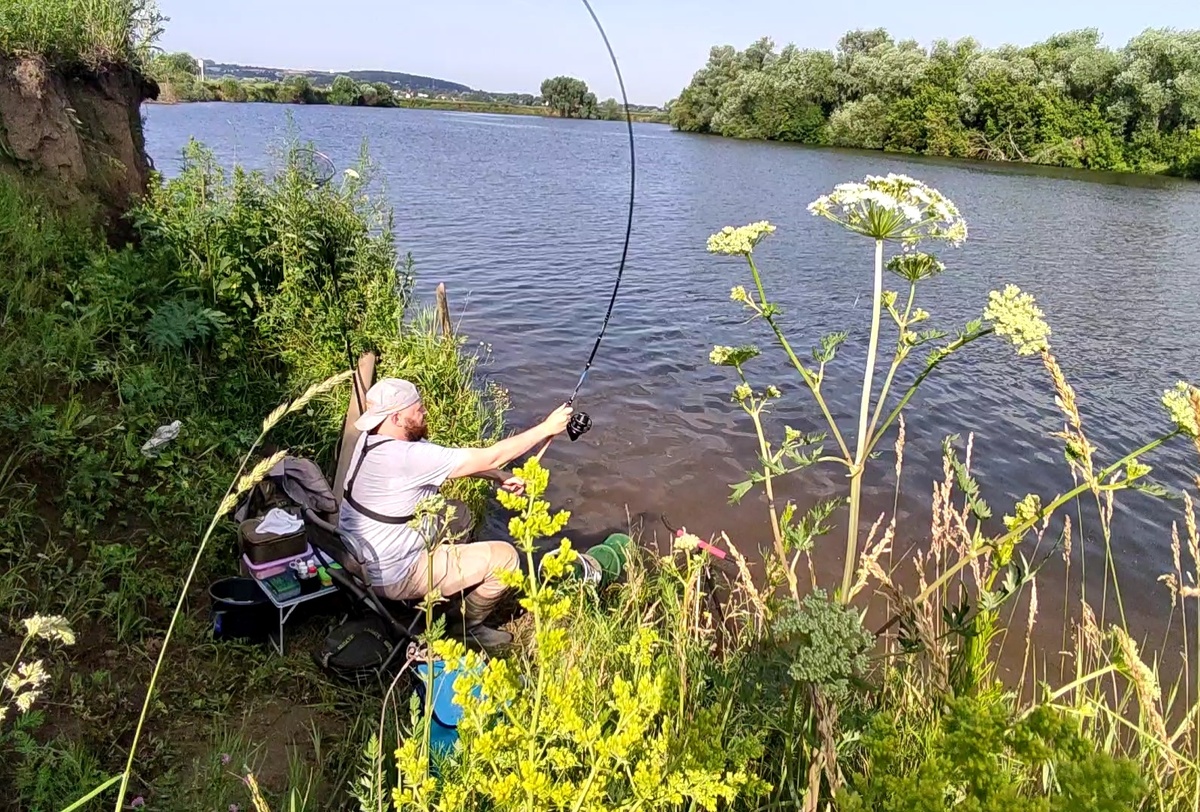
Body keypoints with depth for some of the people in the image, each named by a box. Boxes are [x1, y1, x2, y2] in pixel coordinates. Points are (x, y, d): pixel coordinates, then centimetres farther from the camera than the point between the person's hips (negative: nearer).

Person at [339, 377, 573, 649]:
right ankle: (469, 627, 17)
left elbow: (445, 458, 5)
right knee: (505, 556, -4)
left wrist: (501, 477, -3)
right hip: (393, 578, -9)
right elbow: (490, 458, -26)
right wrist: (547, 428, -18)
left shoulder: (371, 439, -2)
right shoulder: (404, 457, -31)